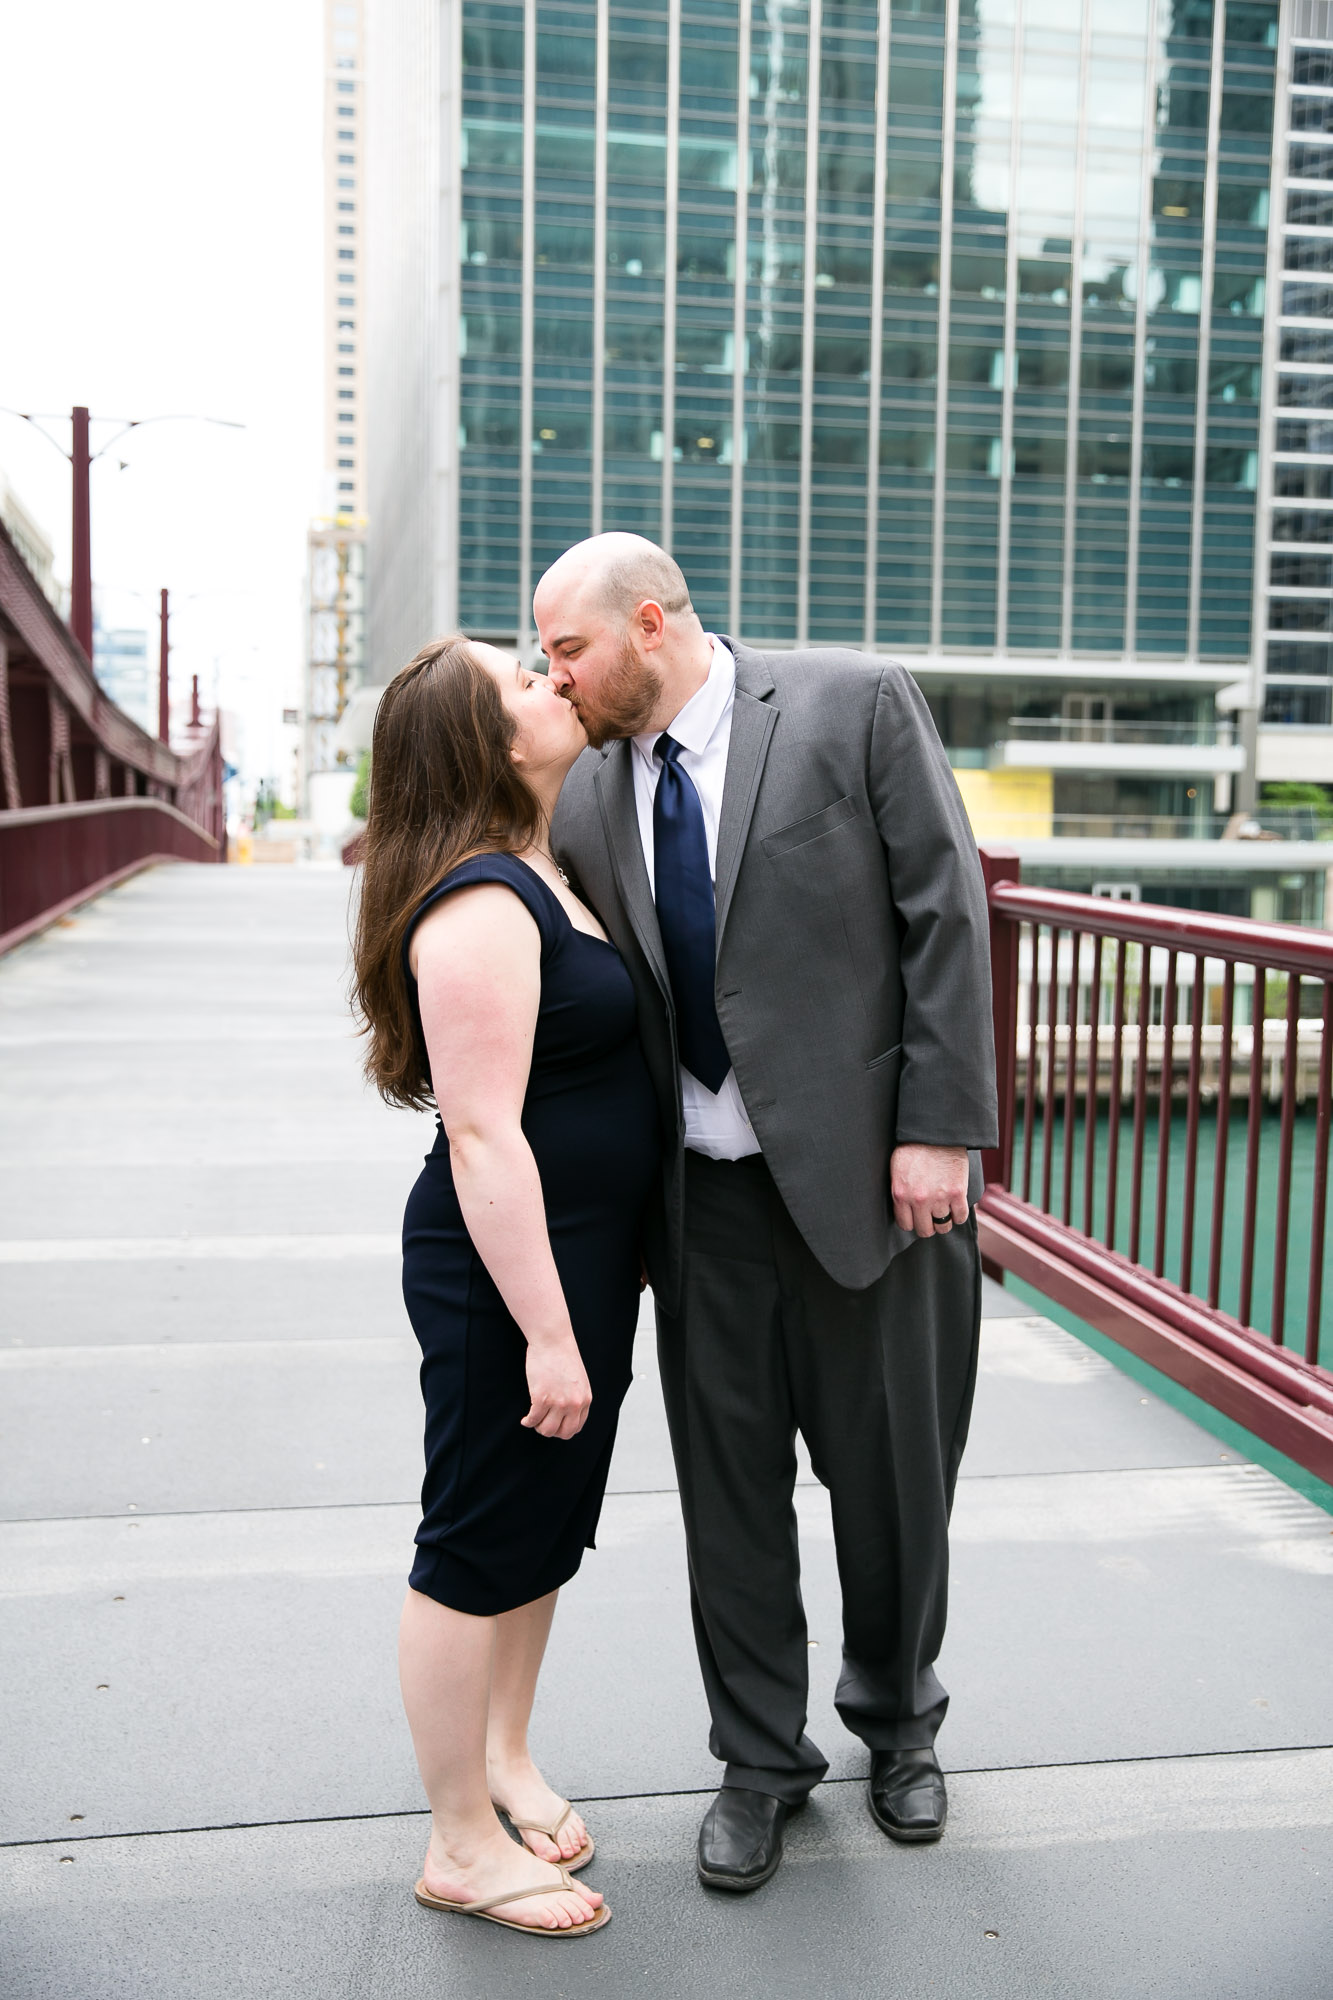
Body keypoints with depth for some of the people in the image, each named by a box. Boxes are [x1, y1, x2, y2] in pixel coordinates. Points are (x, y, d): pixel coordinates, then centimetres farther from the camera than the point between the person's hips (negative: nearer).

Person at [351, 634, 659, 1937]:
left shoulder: (534, 877, 10)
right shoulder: (482, 905, -22)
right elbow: (482, 1135, -25)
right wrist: (544, 1332, -23)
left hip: (586, 1255, 10)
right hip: (507, 1274, -10)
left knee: (549, 1527, 21)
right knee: (479, 1549, 5)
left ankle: (503, 1759, 40)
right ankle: (461, 1845, 22)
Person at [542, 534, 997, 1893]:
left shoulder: (858, 707, -7)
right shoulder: (588, 796, 5)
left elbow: (946, 916, -10)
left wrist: (938, 1128, -15)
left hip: (871, 1169, -3)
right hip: (705, 1191, 4)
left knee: (893, 1472, 12)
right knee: (727, 1483, 11)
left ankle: (897, 1725, 39)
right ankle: (760, 1760, 32)